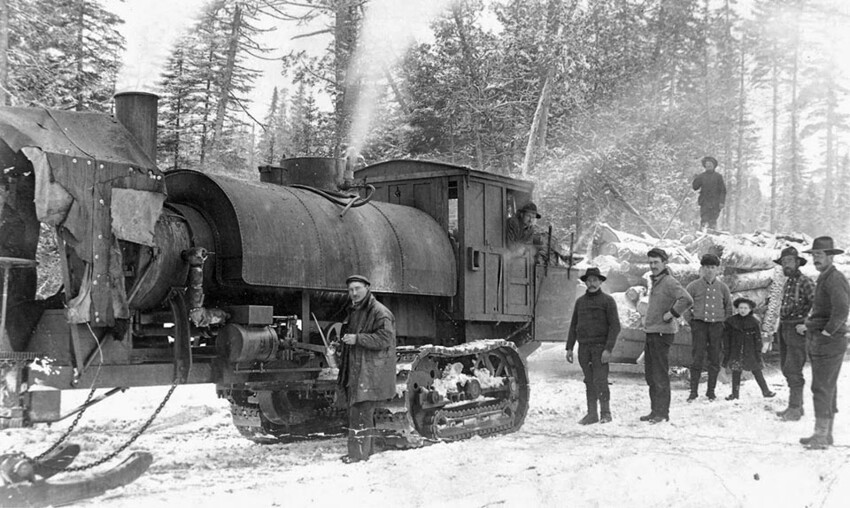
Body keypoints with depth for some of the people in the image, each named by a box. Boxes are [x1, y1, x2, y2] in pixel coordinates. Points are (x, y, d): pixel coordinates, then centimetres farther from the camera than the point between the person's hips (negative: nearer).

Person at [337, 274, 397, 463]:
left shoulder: (379, 312, -12)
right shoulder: (354, 312, 17)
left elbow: (385, 339, -21)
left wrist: (357, 339, -23)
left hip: (370, 372, -9)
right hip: (355, 370, 9)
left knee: (361, 411, -11)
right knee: (357, 410, 13)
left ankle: (359, 453, -9)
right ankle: (365, 448, 23)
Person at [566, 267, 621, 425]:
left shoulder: (607, 301, -1)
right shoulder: (580, 301, 13)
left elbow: (615, 326, -6)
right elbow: (573, 326, 18)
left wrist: (608, 349, -14)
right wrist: (569, 348, 12)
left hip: (600, 346, -4)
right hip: (583, 347, 4)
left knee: (600, 380, -9)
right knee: (589, 381, 6)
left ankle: (606, 413, 2)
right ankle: (592, 414, 11)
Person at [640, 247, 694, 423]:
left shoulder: (669, 282, -13)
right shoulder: (654, 282, 16)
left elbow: (687, 300, -27)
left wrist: (671, 314, -19)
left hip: (662, 333, -10)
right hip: (651, 332, 10)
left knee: (660, 375, -6)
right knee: (650, 375, 13)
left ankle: (662, 412, -1)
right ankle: (656, 411, 19)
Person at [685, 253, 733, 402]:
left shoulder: (722, 287, 7)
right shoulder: (694, 286, 1)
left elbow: (729, 307, 17)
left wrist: (725, 324, 10)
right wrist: (691, 316, 3)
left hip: (717, 325, 2)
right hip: (699, 324, -2)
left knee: (715, 360, 4)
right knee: (697, 359, -6)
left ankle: (711, 391, 13)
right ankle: (693, 391, -2)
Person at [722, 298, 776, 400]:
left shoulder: (754, 322, -2)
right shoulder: (731, 321, 1)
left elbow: (758, 338, 0)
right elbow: (726, 338, 5)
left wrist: (758, 353, -5)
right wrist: (726, 352, 2)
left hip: (750, 352, -1)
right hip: (736, 351, 1)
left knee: (756, 371, 1)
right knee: (735, 371, 3)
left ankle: (766, 391, 10)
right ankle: (734, 393, 13)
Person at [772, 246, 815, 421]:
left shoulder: (805, 282, -13)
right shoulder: (787, 282, 14)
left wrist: (806, 324, -21)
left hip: (796, 330, -9)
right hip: (784, 328, 9)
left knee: (793, 370, -10)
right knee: (786, 368, 13)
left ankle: (795, 409, -6)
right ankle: (796, 405, 22)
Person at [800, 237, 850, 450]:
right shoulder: (823, 279, 17)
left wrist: (827, 332, -21)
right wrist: (810, 328, 18)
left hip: (828, 342, -10)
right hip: (817, 342, 10)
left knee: (822, 387, -9)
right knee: (827, 388, 12)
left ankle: (821, 436, -8)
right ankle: (827, 434, 17)